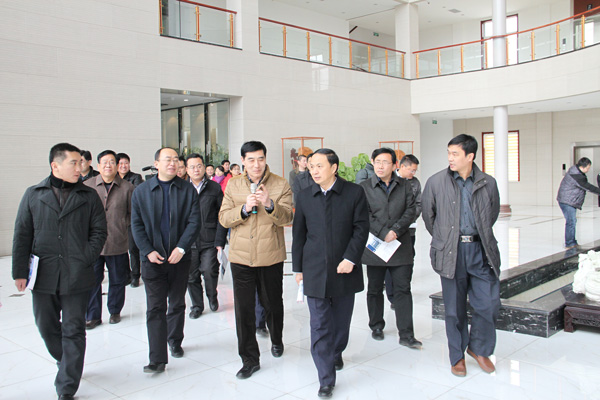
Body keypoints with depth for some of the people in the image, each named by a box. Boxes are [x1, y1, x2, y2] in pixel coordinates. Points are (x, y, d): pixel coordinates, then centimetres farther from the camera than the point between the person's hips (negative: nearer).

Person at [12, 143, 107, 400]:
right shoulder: (34, 195, 5)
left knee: (73, 331, 2)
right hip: (43, 276, 2)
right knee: (47, 327, 14)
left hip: (76, 277, -1)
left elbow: (99, 231, 4)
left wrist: (85, 259, -8)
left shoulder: (89, 196, 4)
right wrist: (20, 271, 0)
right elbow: (22, 235, 5)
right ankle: (66, 363, 41)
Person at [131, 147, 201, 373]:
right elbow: (137, 225, 1)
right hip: (153, 259, -1)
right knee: (155, 308, -3)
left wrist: (181, 248, -14)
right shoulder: (141, 191, 2)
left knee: (177, 304, 15)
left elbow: (194, 221, -4)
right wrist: (148, 251, -10)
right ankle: (157, 359, 0)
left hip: (180, 258, 1)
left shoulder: (188, 190, 1)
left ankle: (175, 342, 36)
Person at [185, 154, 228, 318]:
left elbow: (221, 217, 1)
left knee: (209, 271, -13)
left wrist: (220, 241, -6)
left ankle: (212, 296, 17)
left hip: (209, 241, -2)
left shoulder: (215, 188, 3)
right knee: (191, 276, 7)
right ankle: (197, 306, 26)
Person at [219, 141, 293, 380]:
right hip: (241, 257, 1)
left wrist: (270, 205, -30)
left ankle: (276, 340, 45)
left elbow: (287, 218, -12)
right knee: (243, 309, 1)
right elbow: (223, 218, -1)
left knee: (273, 303, 16)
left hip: (270, 256, -1)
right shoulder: (233, 186, 5)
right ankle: (250, 359, 14)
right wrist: (244, 209, -19)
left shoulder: (280, 185, -3)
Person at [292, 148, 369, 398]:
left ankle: (336, 353, 43)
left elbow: (361, 228, -4)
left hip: (344, 268, 0)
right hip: (315, 271, 1)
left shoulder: (354, 193, -2)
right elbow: (299, 234, 9)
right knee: (320, 325, -1)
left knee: (341, 320, 14)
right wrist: (298, 268, 9)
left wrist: (350, 258, -14)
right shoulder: (304, 197, 5)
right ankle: (326, 379, 7)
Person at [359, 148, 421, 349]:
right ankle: (377, 326, 29)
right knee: (375, 289, 11)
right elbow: (365, 215, -7)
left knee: (403, 289, 1)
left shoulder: (404, 185, 7)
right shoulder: (365, 187, 1)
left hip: (401, 247, 1)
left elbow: (411, 210, -1)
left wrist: (396, 230, -14)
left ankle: (406, 335, 6)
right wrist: (383, 234, -16)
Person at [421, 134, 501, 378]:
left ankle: (479, 348, 27)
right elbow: (428, 215, 11)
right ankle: (458, 356, 25)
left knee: (489, 303, 2)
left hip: (480, 250, 1)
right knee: (454, 308, 7)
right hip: (451, 252, -1)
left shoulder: (488, 183, 2)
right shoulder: (436, 182, -2)